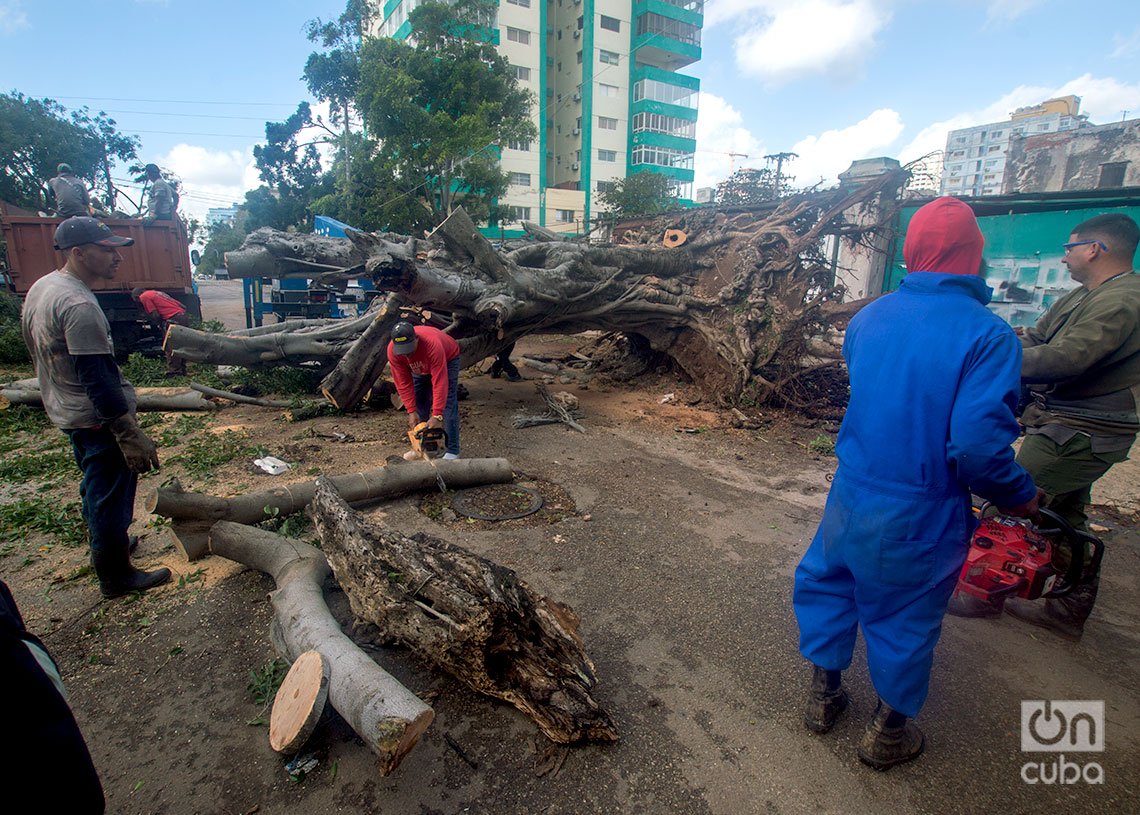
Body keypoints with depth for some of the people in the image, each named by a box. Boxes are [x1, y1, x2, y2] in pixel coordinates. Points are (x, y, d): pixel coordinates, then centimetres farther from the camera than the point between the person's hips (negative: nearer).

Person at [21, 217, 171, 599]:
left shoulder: (40, 287, 6)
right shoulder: (79, 305, -26)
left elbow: (38, 352, 17)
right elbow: (97, 378, -28)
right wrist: (130, 435, -26)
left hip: (63, 409, 10)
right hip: (97, 418, -10)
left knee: (96, 487, 26)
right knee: (111, 494, 4)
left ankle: (107, 542, 46)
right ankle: (115, 575, 18)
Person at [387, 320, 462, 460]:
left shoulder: (433, 344, -45)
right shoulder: (392, 350, -30)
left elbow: (439, 382, -44)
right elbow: (403, 383, -23)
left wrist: (437, 415, -46)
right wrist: (411, 411, -26)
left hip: (448, 359, -5)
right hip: (420, 366, 5)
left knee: (448, 404, -14)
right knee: (419, 404, 1)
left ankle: (453, 451, -12)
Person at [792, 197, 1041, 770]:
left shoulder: (868, 319, -2)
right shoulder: (987, 335, -19)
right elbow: (978, 447, -24)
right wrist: (1023, 497, -6)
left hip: (853, 497, 4)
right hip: (922, 515, -3)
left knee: (826, 579, 24)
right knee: (905, 617, 16)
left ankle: (823, 693, 41)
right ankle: (888, 733, 37)